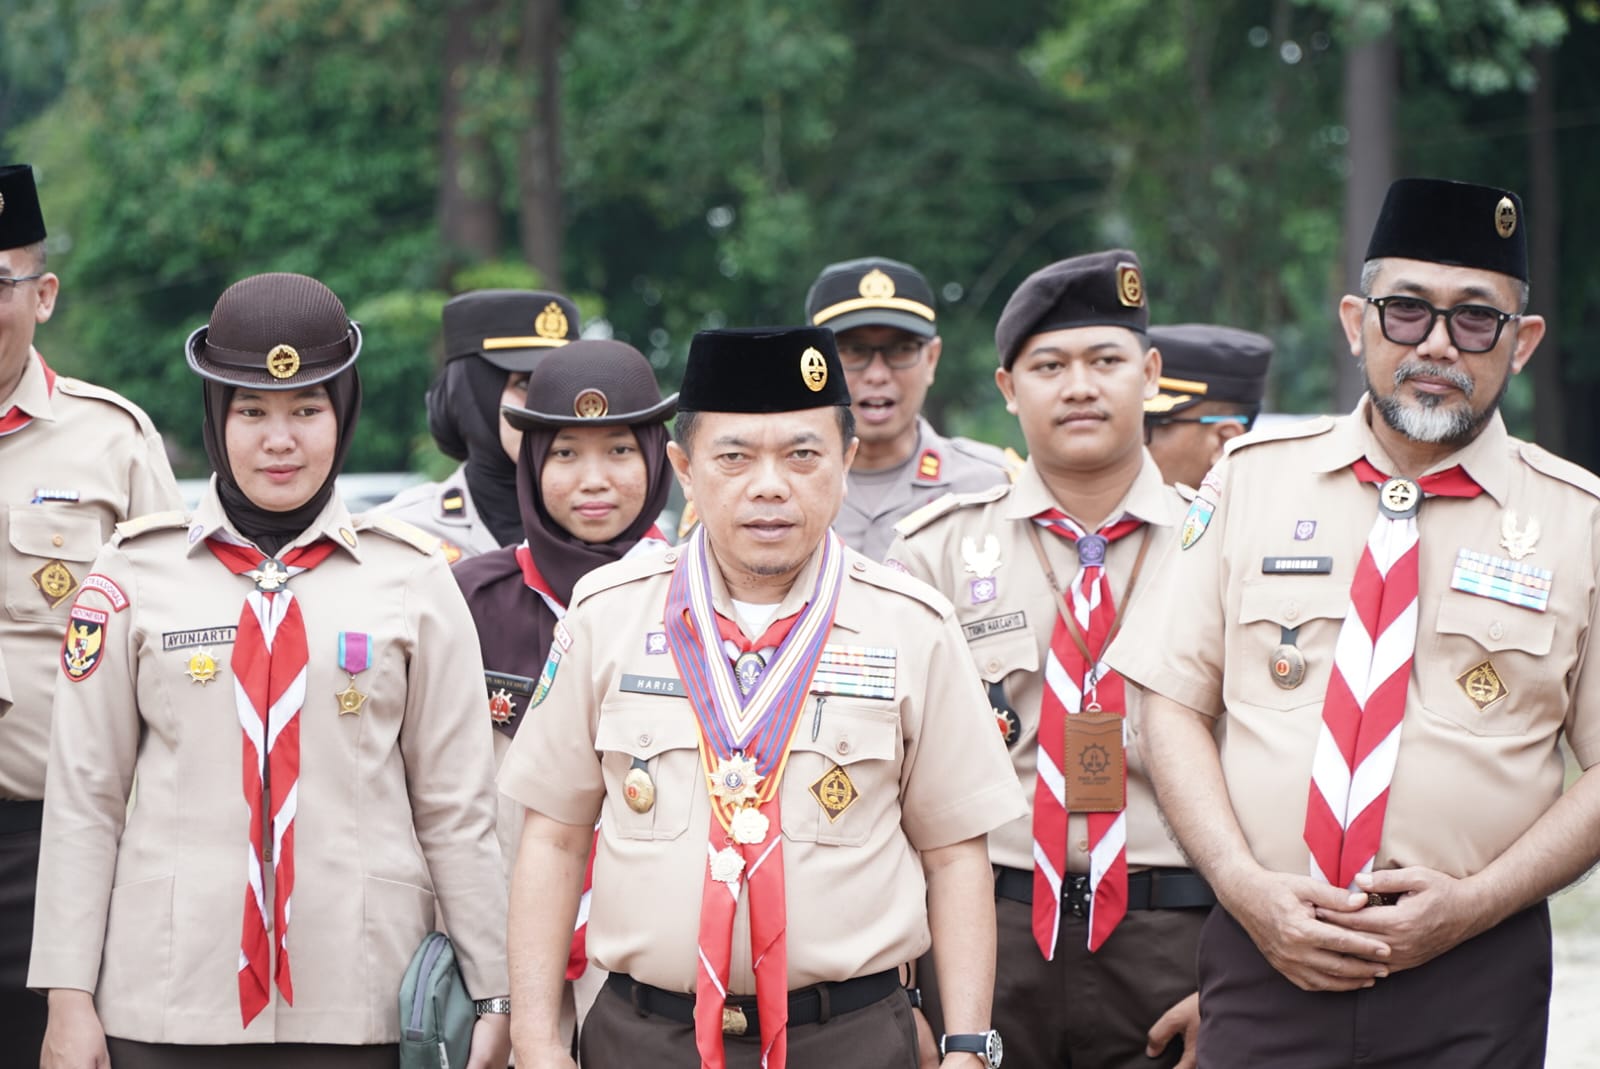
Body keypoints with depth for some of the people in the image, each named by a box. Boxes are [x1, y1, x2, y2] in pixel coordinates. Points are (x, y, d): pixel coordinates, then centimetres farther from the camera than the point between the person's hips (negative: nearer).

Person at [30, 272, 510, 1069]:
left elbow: (456, 806, 7)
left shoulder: (413, 578, 5)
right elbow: (82, 799, 4)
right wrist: (70, 998, -1)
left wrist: (491, 996, 4)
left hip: (359, 1003, 0)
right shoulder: (136, 572, 4)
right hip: (170, 1004, 0)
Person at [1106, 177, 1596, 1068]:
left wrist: (1475, 903, -10)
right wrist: (1246, 887, -8)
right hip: (1267, 954, 1)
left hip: (1473, 978, -1)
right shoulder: (1250, 479, 7)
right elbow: (1174, 704, 5)